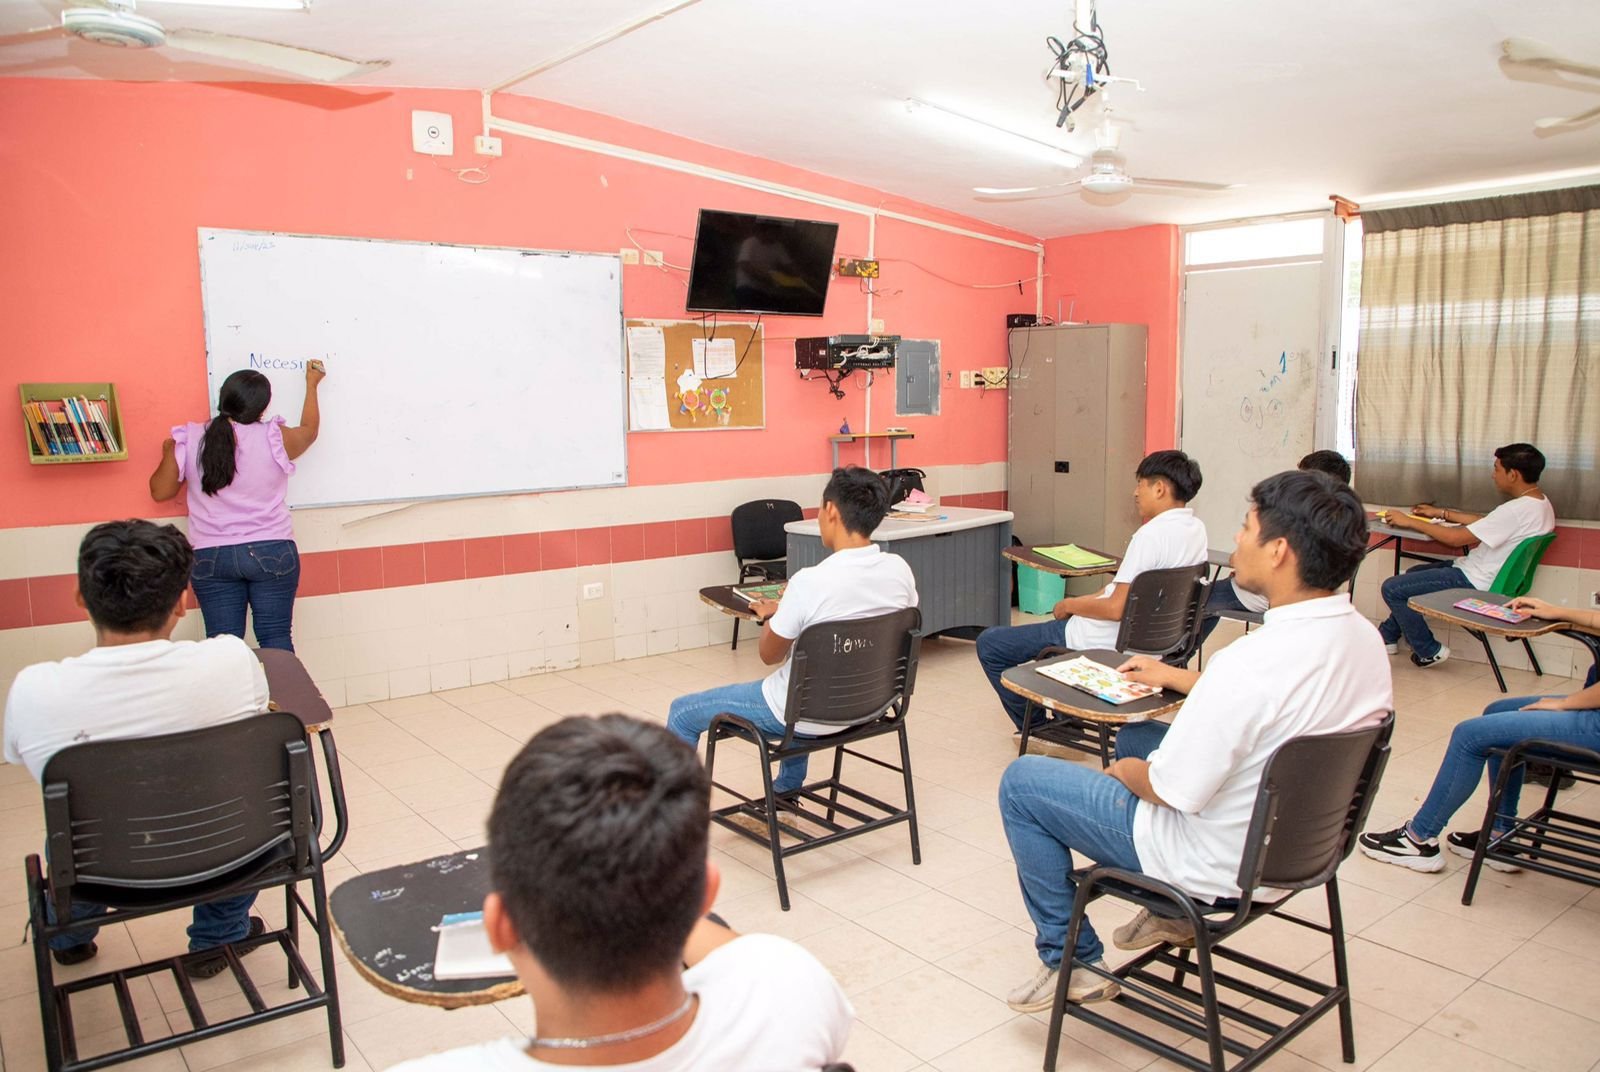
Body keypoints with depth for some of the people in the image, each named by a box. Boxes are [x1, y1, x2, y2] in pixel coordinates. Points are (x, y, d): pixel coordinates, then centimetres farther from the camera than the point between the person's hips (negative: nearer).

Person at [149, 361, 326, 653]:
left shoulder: (188, 441, -2)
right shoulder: (275, 438, -5)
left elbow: (160, 492, 8)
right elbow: (309, 431, 18)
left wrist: (168, 455, 27)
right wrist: (311, 385, 31)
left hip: (211, 558, 2)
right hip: (271, 552, -1)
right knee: (277, 639, 4)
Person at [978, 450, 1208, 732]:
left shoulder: (1151, 535, -25)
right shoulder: (1196, 529, 3)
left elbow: (1115, 609, -25)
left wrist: (1070, 605, -10)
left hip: (1109, 643, -10)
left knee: (989, 644, 0)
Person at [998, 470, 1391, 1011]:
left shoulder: (1254, 660, -35)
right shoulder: (1364, 638, -7)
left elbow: (1171, 790, -26)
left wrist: (1123, 771, -4)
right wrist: (1176, 677, 17)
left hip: (1217, 864, -9)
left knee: (1020, 781, 2)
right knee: (1135, 736, 30)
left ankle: (1071, 961, 15)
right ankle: (1171, 916, 32)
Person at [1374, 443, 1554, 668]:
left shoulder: (1517, 510, -27)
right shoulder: (1539, 502, 4)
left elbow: (1456, 538, -24)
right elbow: (1484, 521, 16)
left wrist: (1409, 522, -14)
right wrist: (1441, 513, 18)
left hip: (1475, 582, -11)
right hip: (1479, 572, 11)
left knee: (1392, 588, -10)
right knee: (1413, 573, 26)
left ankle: (1430, 652, 5)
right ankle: (1387, 636, 30)